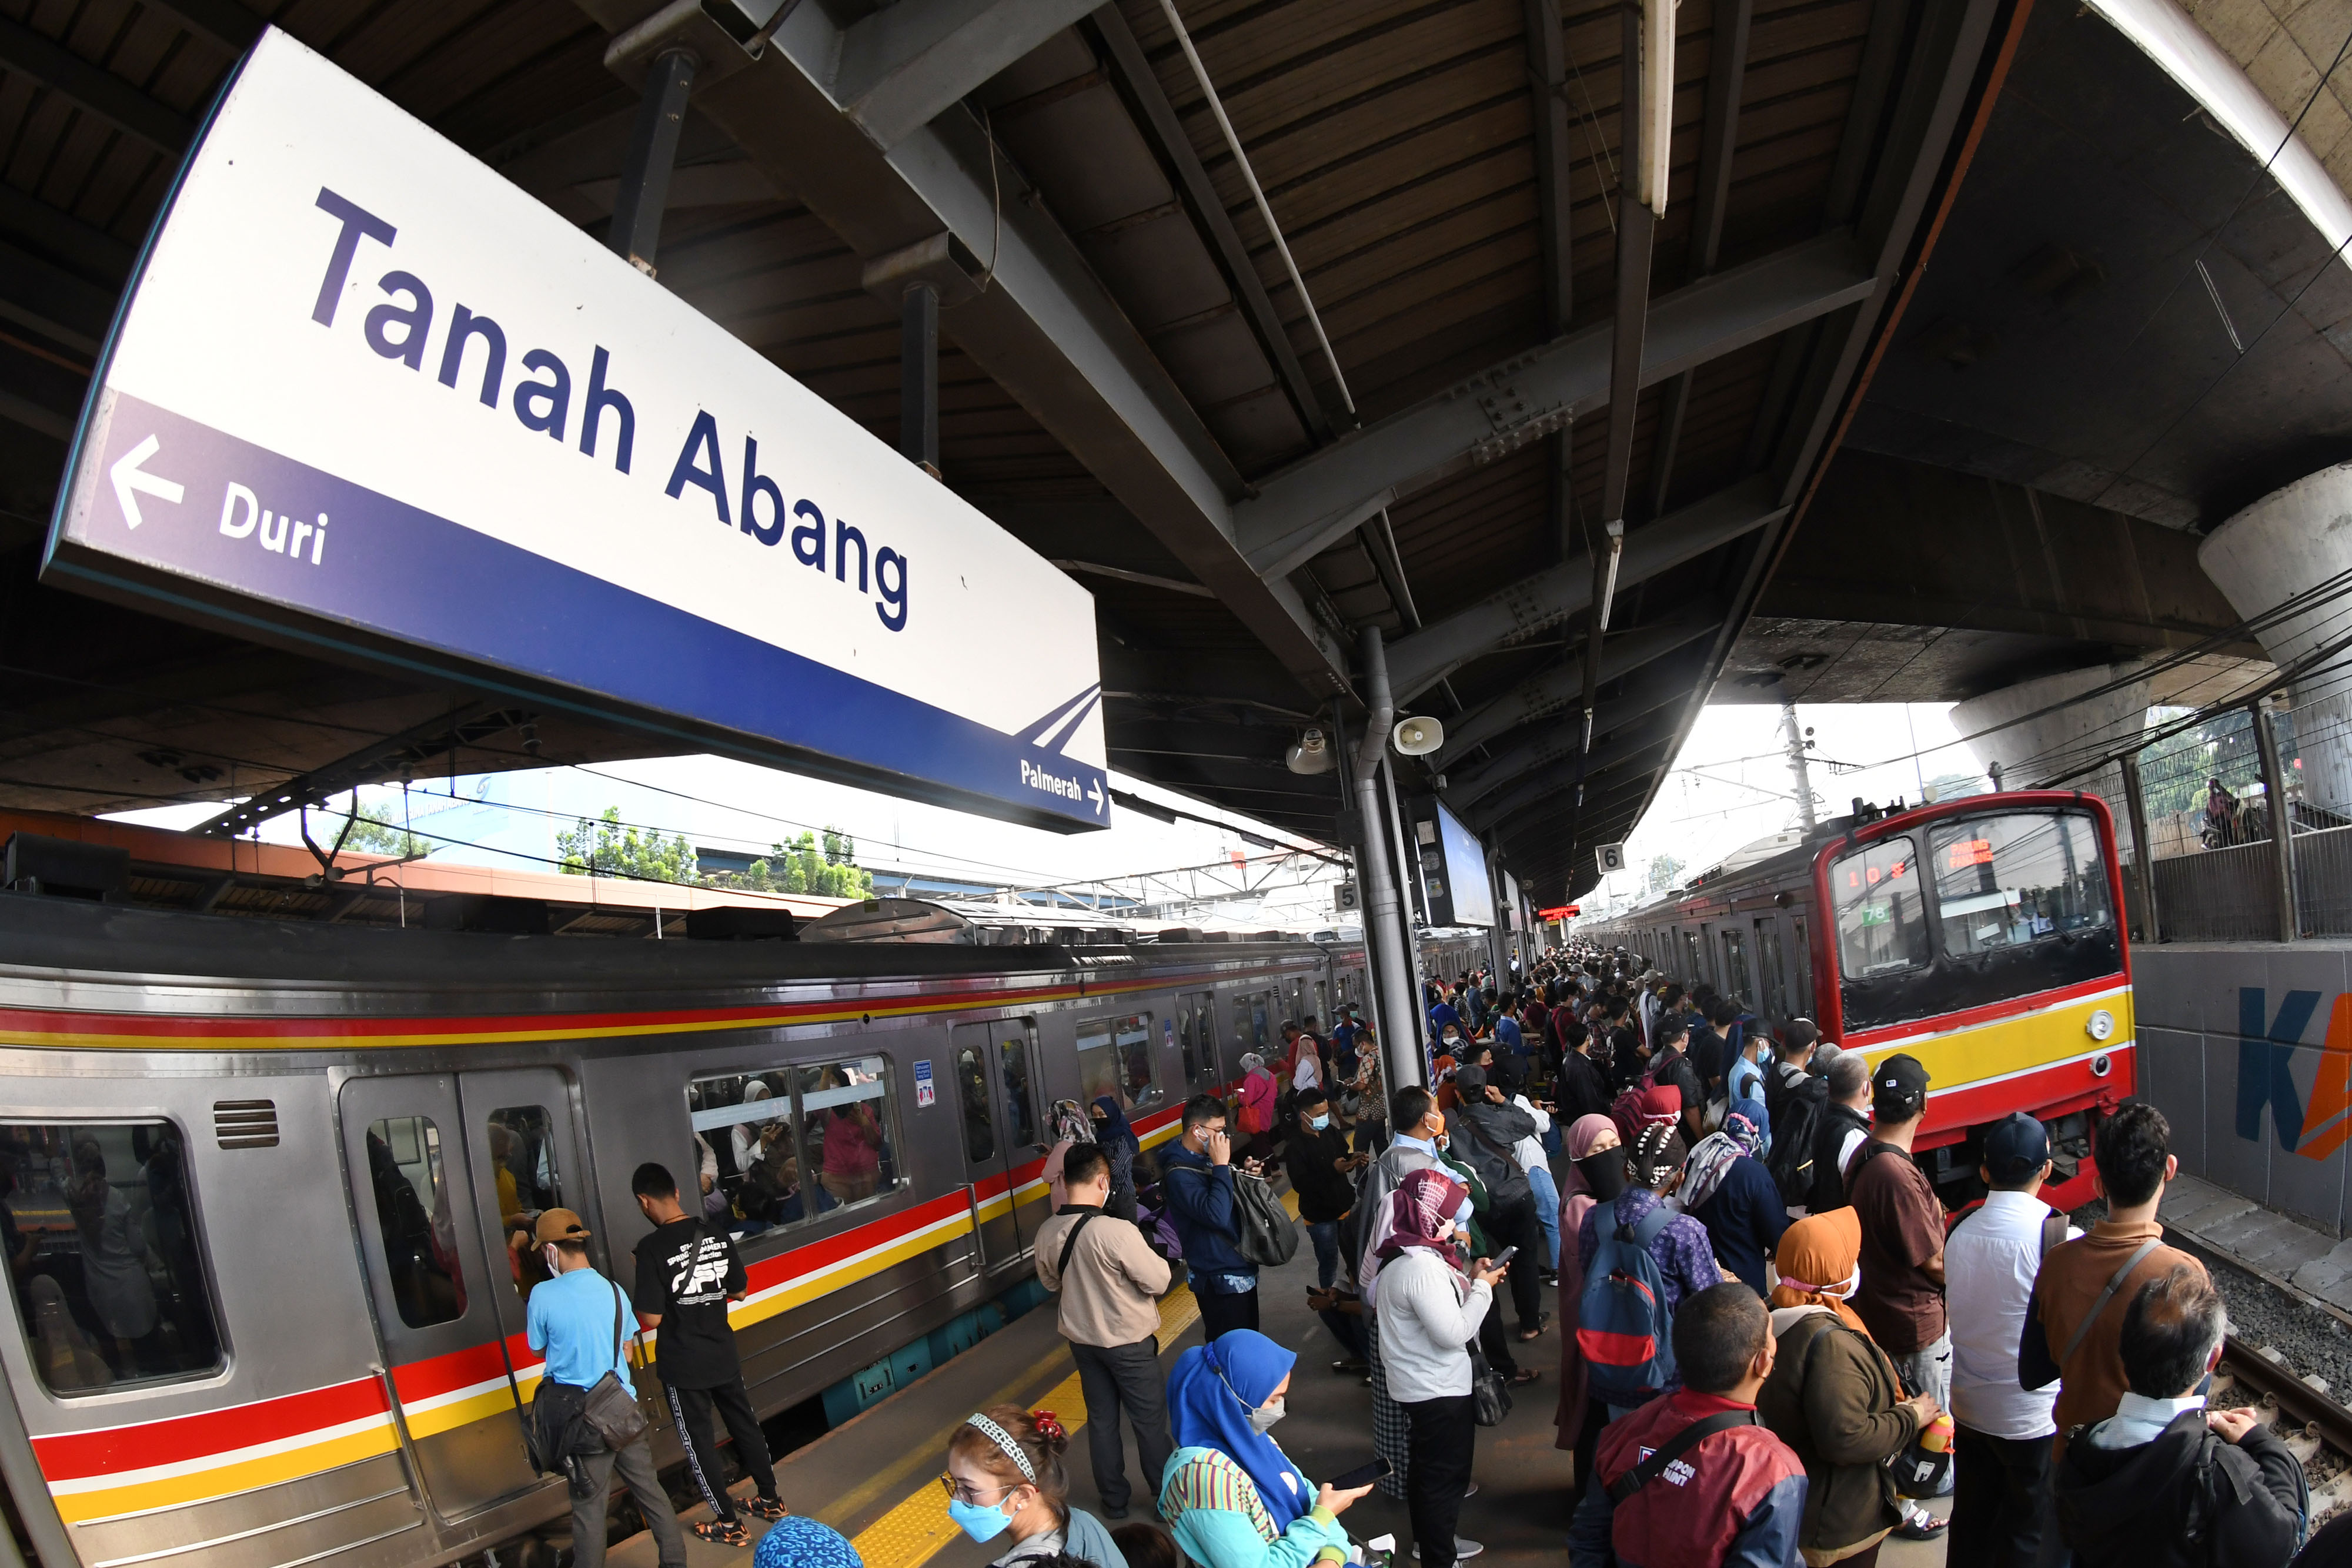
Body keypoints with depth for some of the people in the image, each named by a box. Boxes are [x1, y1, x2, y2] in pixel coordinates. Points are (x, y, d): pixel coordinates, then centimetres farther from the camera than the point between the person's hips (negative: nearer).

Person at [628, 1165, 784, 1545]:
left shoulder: (651, 1247, -21)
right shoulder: (716, 1235, -6)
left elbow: (651, 1319, -19)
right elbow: (739, 1291, 5)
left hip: (683, 1366, -5)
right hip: (724, 1355, 5)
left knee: (699, 1442, 13)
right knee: (746, 1426, 20)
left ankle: (728, 1524, 23)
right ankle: (770, 1500, 35)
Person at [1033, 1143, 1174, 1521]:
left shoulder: (1046, 1233, -11)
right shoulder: (1117, 1231, -31)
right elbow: (1159, 1282, -21)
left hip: (1082, 1339, 5)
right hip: (1129, 1341, -5)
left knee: (1101, 1419, 21)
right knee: (1149, 1419, 14)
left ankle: (1113, 1500, 35)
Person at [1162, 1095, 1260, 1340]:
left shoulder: (1206, 1158, 5)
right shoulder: (1179, 1174, -23)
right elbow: (1217, 1215, -34)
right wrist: (1221, 1166, -28)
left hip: (1242, 1268, 9)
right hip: (1221, 1279, -9)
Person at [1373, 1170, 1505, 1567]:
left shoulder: (1404, 1256, 3)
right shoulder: (1423, 1267, -30)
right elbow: (1453, 1332, -28)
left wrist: (1469, 1280, 2)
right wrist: (1482, 1288, -17)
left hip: (1416, 1386, 10)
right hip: (1440, 1391, -10)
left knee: (1426, 1467, 25)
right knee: (1446, 1474, 7)